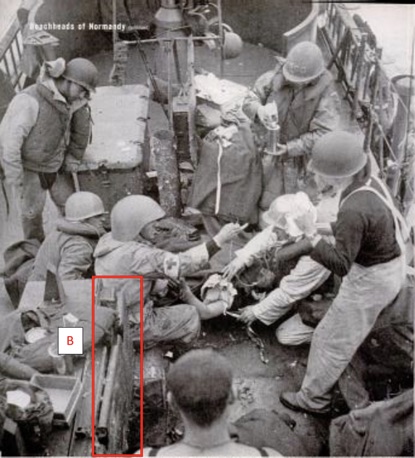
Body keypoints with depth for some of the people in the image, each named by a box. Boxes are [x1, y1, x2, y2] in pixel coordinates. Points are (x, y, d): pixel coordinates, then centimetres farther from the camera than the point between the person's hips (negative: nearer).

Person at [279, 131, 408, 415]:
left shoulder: (354, 211, -36)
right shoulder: (371, 182, -9)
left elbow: (341, 265, -32)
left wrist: (311, 234, -33)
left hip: (371, 280, -9)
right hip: (393, 264, 9)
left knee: (333, 340, 9)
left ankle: (313, 399, 28)